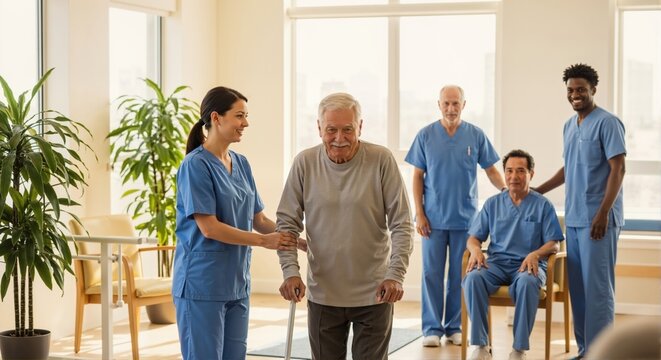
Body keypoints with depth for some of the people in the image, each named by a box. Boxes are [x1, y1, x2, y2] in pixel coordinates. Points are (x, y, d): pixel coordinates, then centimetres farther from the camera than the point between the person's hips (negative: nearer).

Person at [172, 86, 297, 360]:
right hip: (203, 286, -7)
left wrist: (295, 241, -2)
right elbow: (209, 228, -17)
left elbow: (258, 219, 12)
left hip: (237, 284, 7)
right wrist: (263, 241, -14)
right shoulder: (195, 164, -12)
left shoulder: (242, 164, 11)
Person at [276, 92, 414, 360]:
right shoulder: (305, 163, -3)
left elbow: (401, 224, -7)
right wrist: (290, 271, -13)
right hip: (323, 295, 2)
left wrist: (396, 275, -18)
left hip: (374, 295, -2)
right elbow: (287, 223, 0)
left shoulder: (381, 160, -8)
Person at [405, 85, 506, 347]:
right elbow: (418, 177, 2)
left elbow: (491, 170, 5)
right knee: (432, 274, 2)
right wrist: (419, 213, -4)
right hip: (433, 218, 0)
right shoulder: (426, 135, 0)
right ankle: (432, 328, 10)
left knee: (460, 275, 7)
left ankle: (455, 327, 17)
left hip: (465, 218, 1)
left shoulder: (476, 135, 1)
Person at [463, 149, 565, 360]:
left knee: (527, 283, -39)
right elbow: (473, 238, 13)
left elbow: (553, 244, 2)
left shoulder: (543, 205, 9)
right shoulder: (493, 204, 16)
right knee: (473, 278, -32)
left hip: (528, 265, -2)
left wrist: (536, 254, -20)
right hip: (497, 263, 2)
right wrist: (476, 249, -11)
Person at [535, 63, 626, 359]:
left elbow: (618, 169, -12)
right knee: (577, 287, 9)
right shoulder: (569, 126, 16)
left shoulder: (607, 123, -8)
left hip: (597, 219, -8)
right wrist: (538, 191, 23)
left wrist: (603, 213, -19)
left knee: (597, 286, -6)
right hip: (573, 218, 8)